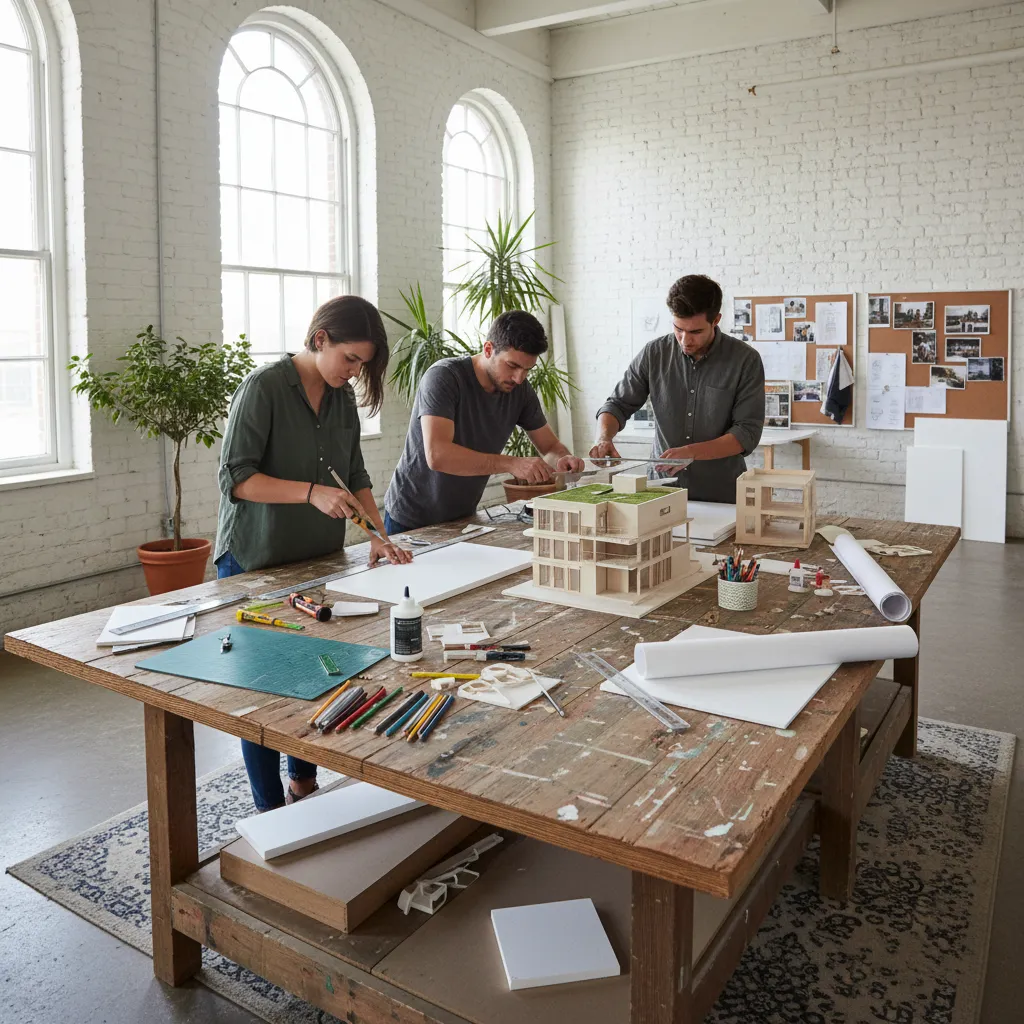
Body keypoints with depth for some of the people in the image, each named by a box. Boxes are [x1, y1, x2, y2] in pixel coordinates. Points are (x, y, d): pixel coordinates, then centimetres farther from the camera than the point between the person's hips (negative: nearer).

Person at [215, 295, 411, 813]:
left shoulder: (342, 396, 7)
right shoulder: (265, 387, -14)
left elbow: (354, 475, 12)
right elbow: (235, 478, -17)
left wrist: (379, 534, -1)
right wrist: (312, 492, -26)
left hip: (317, 559, 6)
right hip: (255, 564, -6)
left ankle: (304, 782, 32)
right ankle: (270, 810, 16)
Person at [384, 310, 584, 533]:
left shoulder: (520, 389, -4)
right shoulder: (443, 377, -22)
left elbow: (551, 446, 5)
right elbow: (437, 455, -35)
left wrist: (563, 459, -19)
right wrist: (511, 464, -40)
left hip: (463, 517, 6)